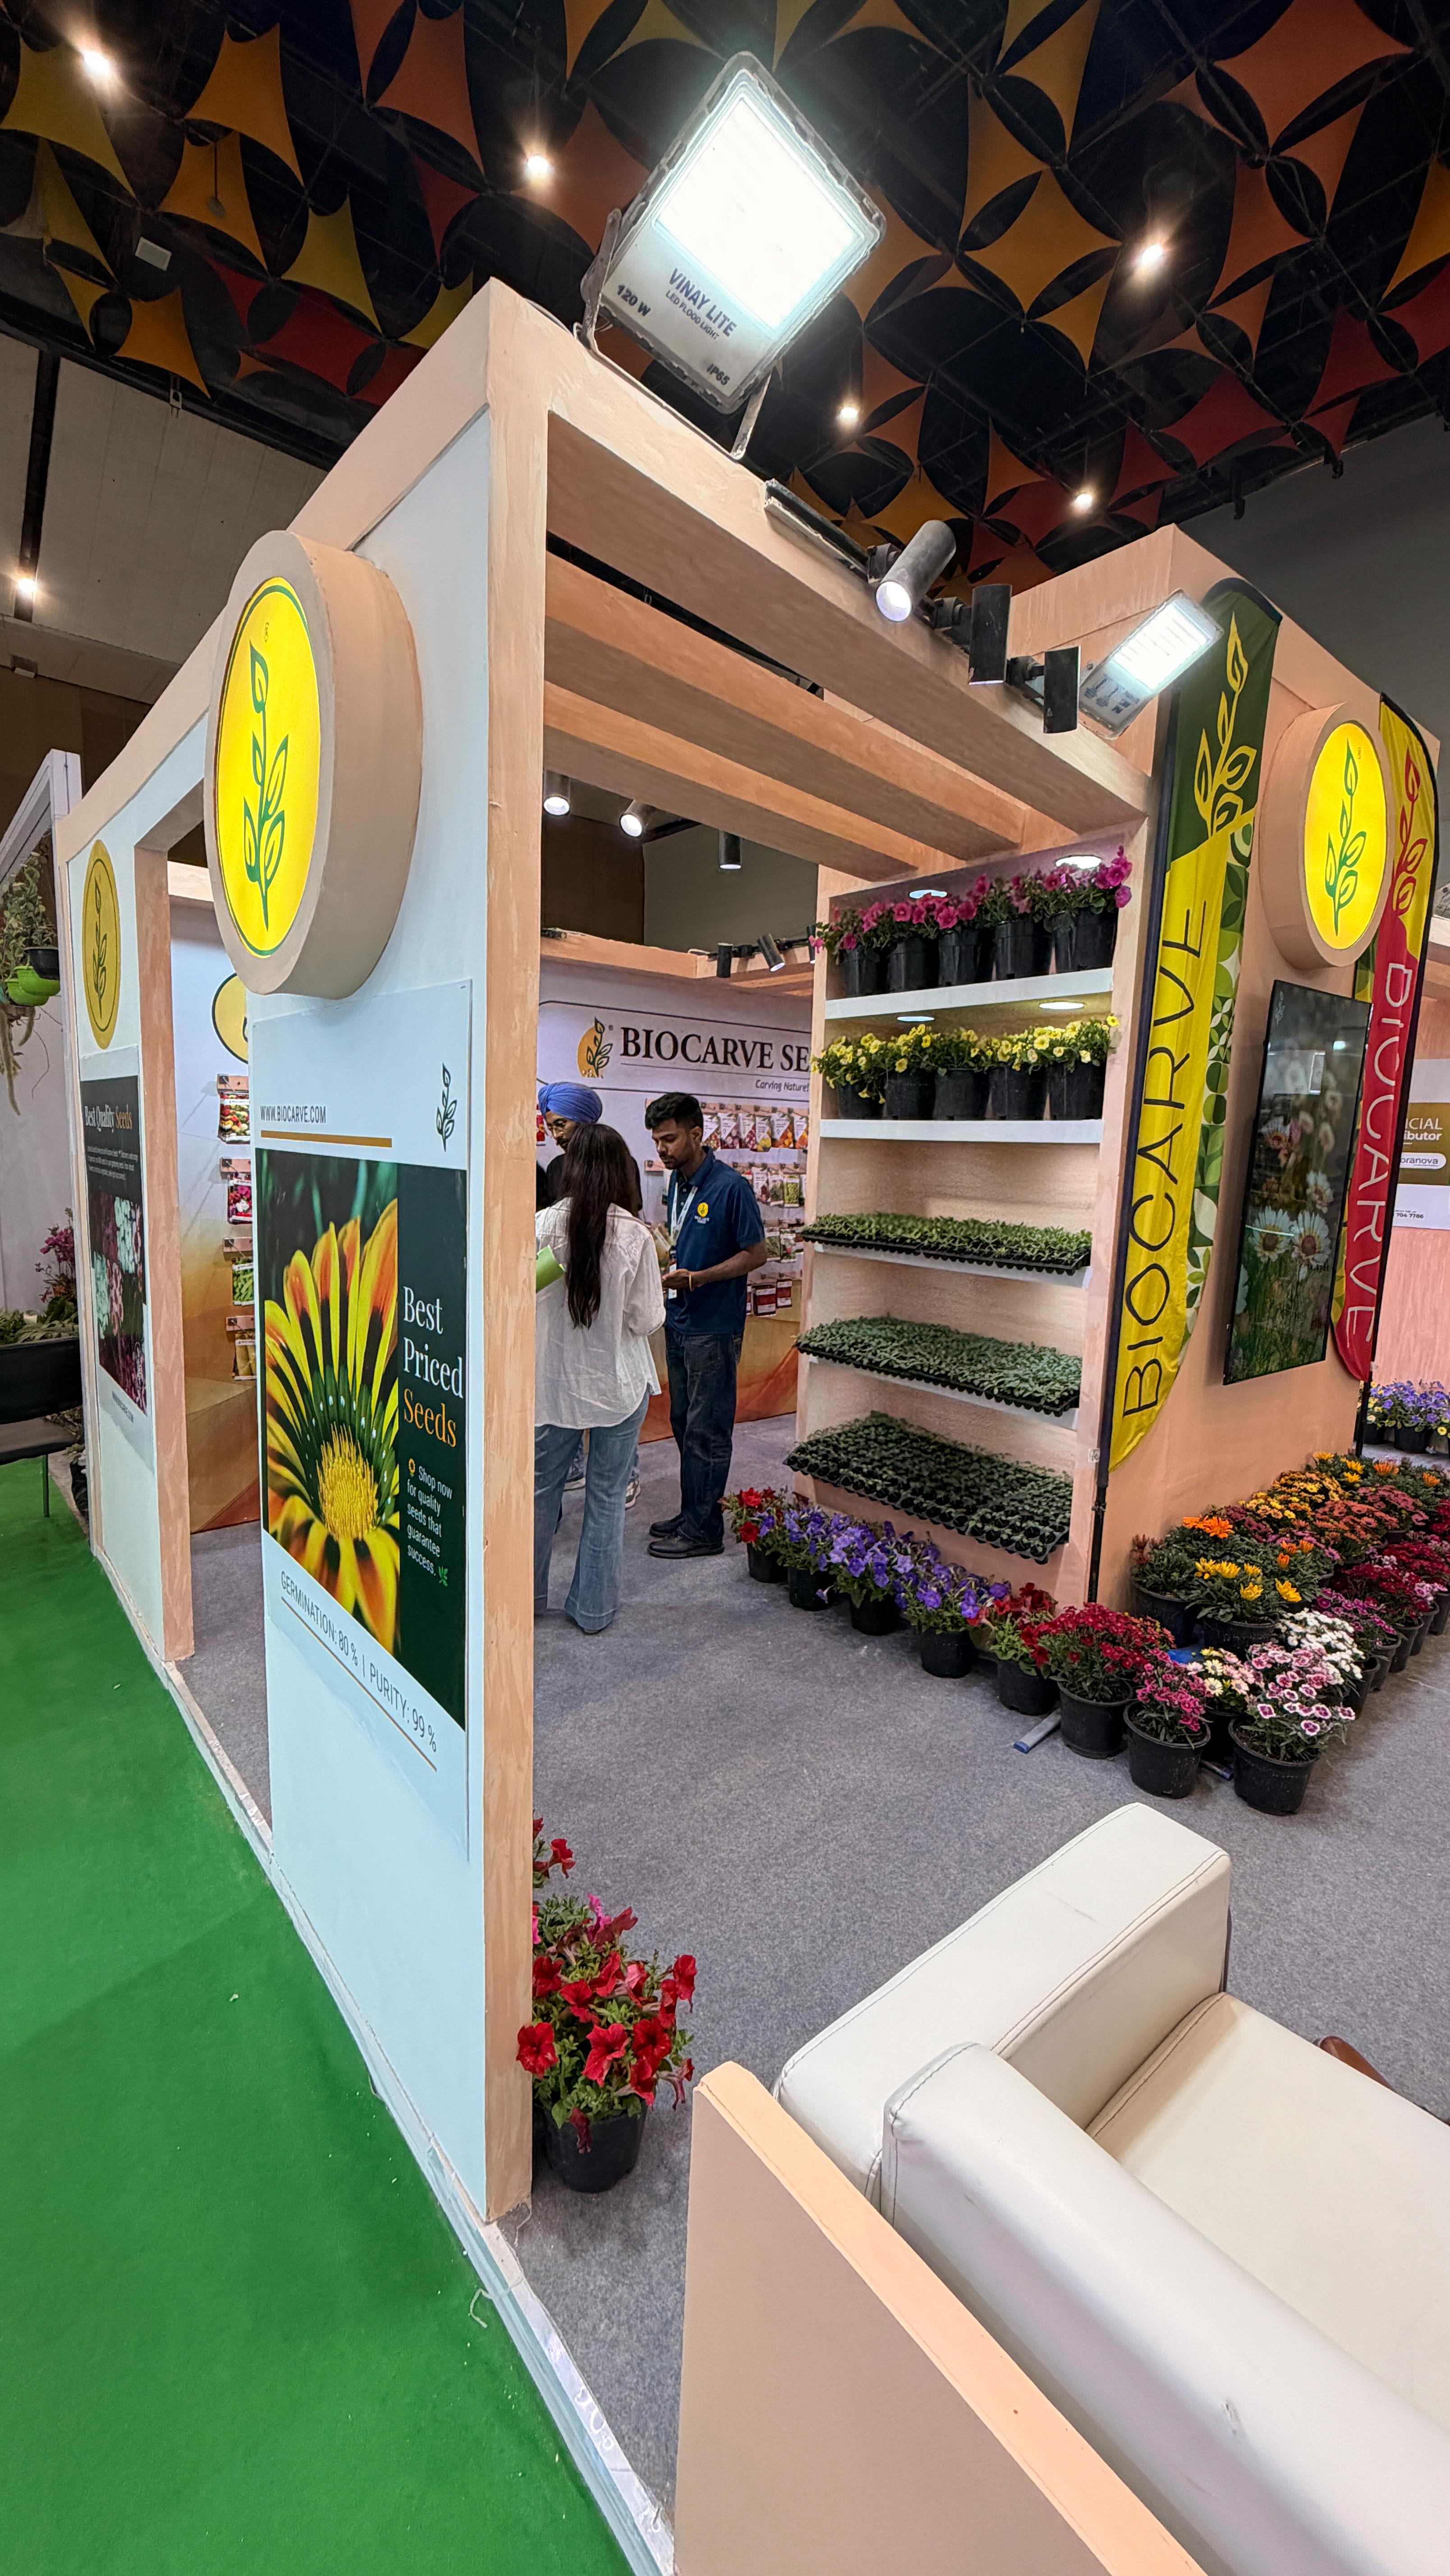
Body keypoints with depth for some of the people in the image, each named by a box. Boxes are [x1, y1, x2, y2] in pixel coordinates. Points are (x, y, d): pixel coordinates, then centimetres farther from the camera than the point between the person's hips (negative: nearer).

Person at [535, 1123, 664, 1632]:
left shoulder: (544, 1225, -12)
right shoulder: (635, 1236, -15)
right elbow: (647, 1321, -11)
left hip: (554, 1379, 2)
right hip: (618, 1383, -1)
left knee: (543, 1487, 19)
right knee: (607, 1496, 13)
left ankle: (529, 1595, 35)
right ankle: (593, 1608, 25)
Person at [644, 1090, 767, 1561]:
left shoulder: (731, 1187, -16)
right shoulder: (677, 1182, 10)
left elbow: (756, 1254, -13)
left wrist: (696, 1279, -21)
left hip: (714, 1326, -8)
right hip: (678, 1322, 9)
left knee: (707, 1431, 0)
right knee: (684, 1424, 16)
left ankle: (704, 1530, 12)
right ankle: (691, 1514, 30)